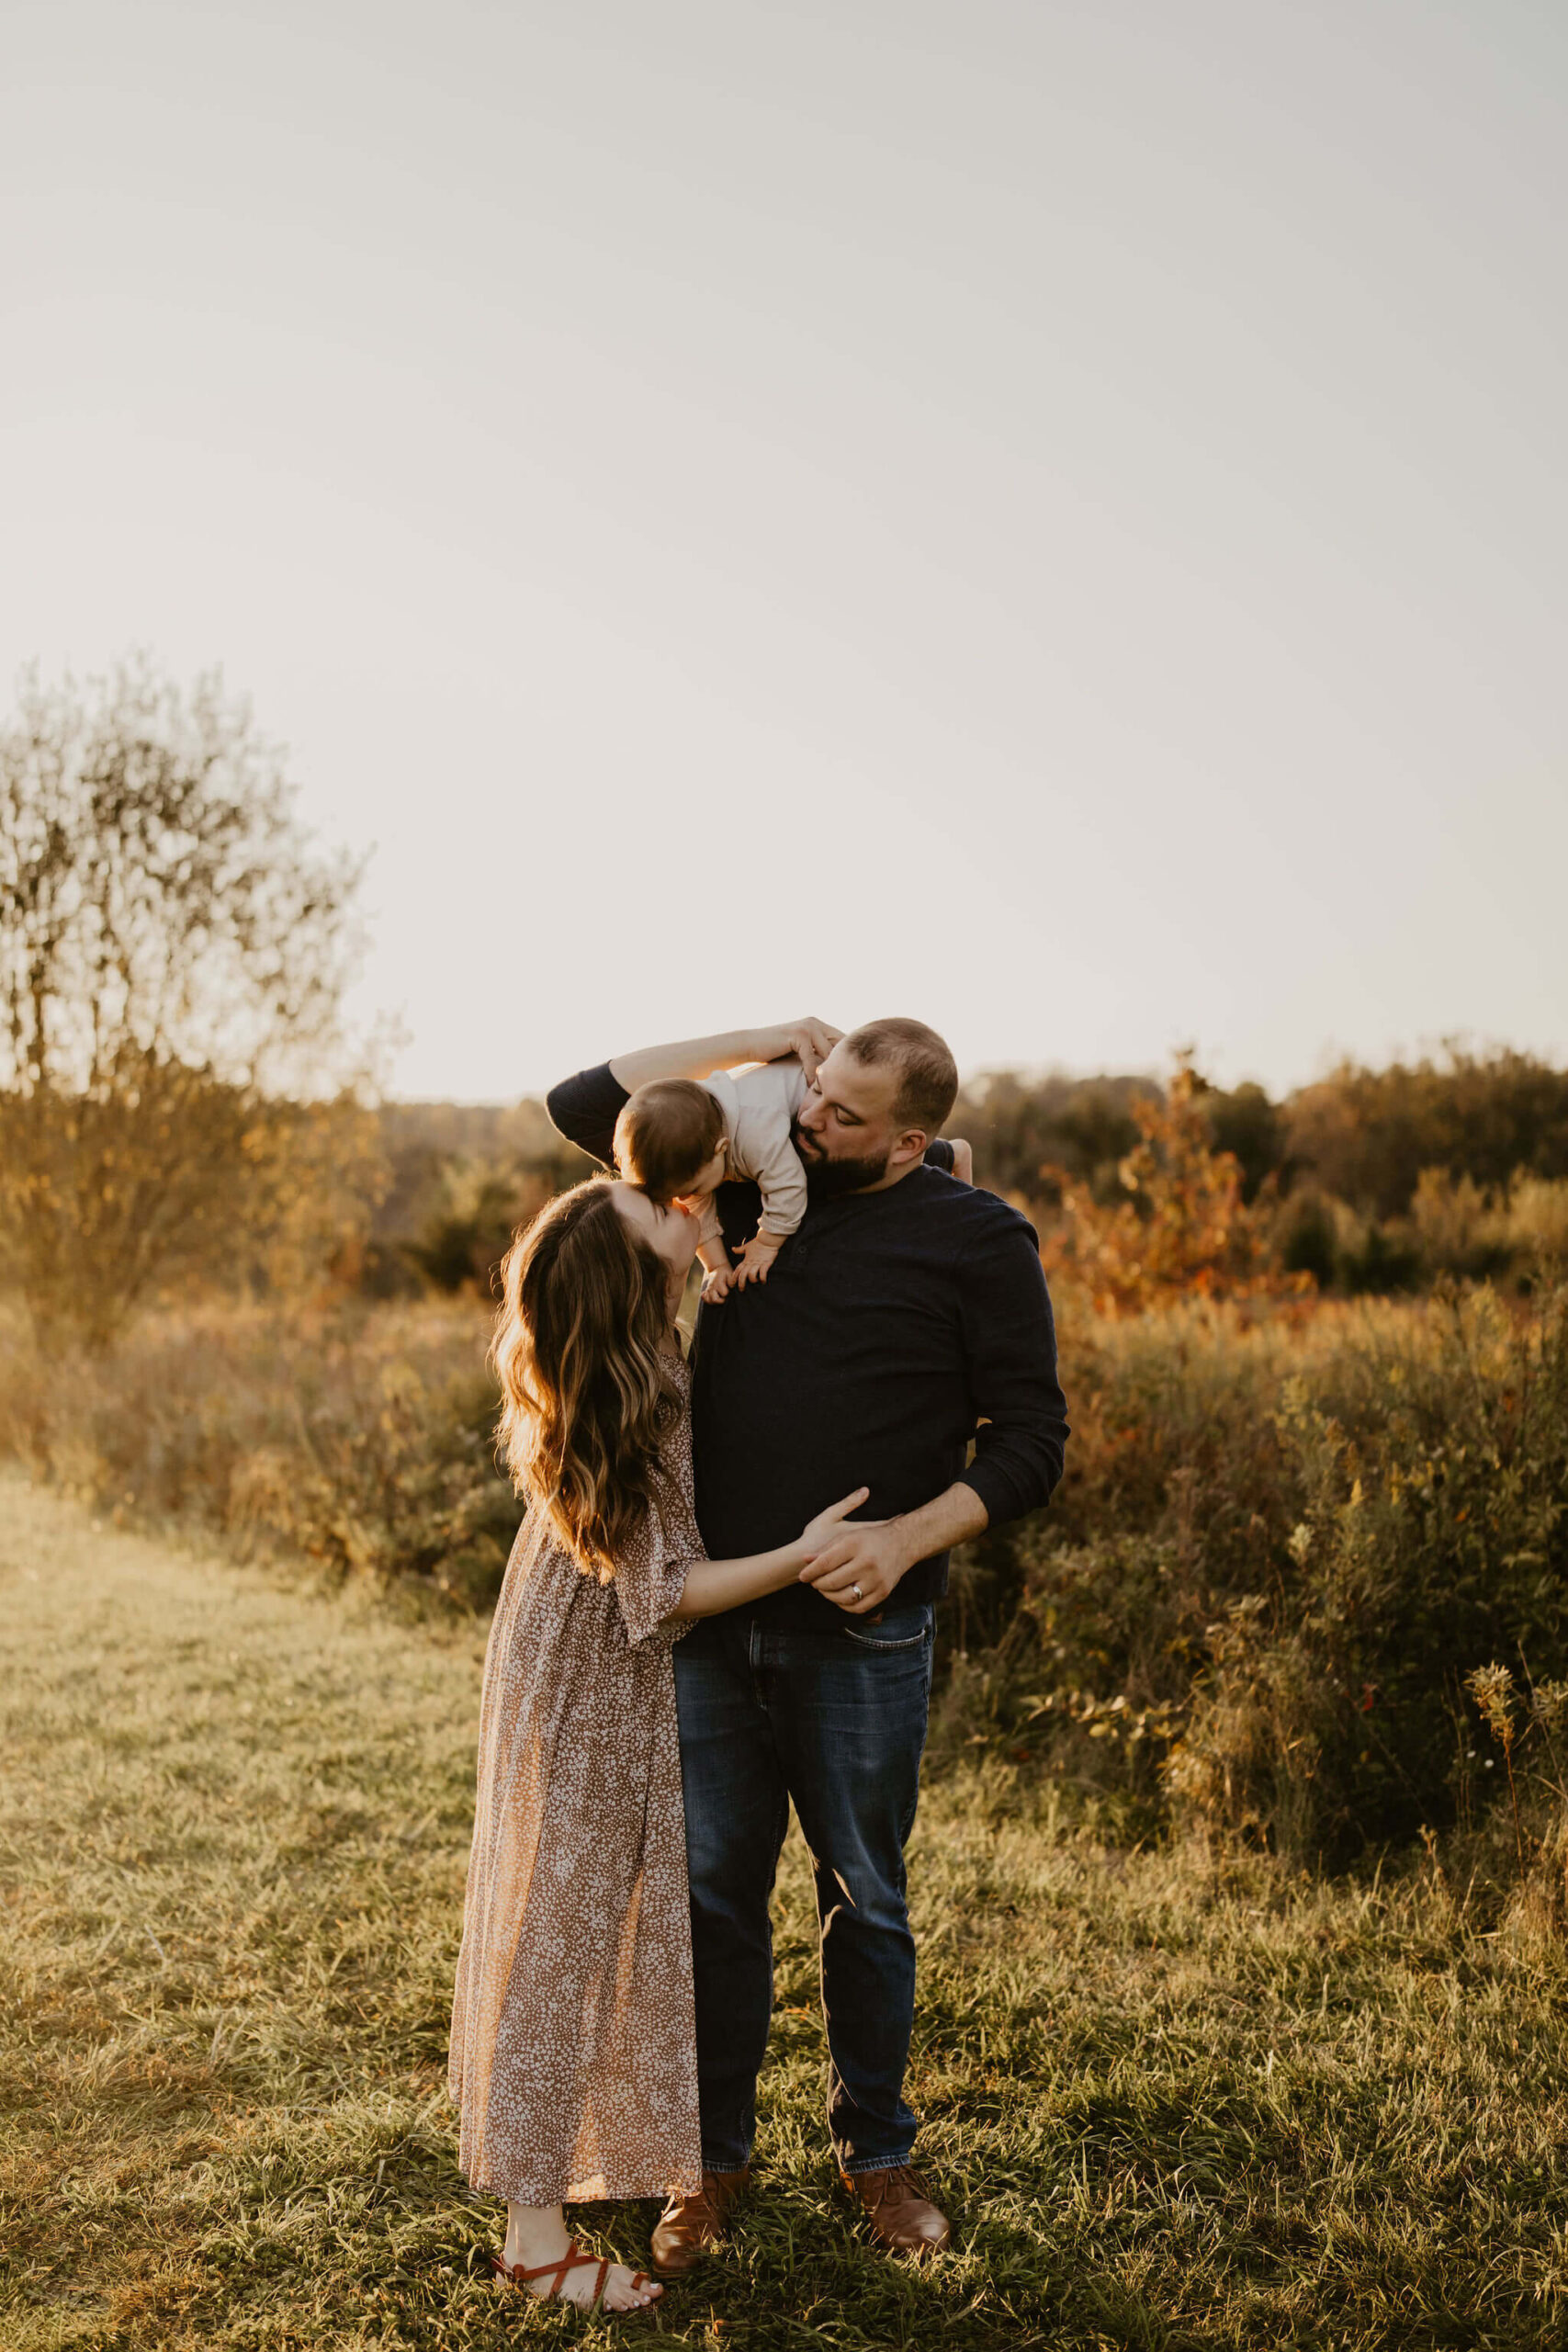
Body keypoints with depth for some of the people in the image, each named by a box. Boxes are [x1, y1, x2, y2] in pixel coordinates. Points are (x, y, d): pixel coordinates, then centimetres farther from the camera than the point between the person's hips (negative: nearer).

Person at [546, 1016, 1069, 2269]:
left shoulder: (978, 1239, -4)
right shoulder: (749, 1179, 5)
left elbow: (1029, 1439, -4)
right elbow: (586, 1104, 9)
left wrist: (909, 1536, -20)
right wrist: (762, 1040, 0)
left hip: (861, 1636, -3)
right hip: (708, 1616, 3)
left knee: (865, 1902, 12)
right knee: (713, 1894, 12)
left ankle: (877, 2151, 33)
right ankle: (716, 2156, 30)